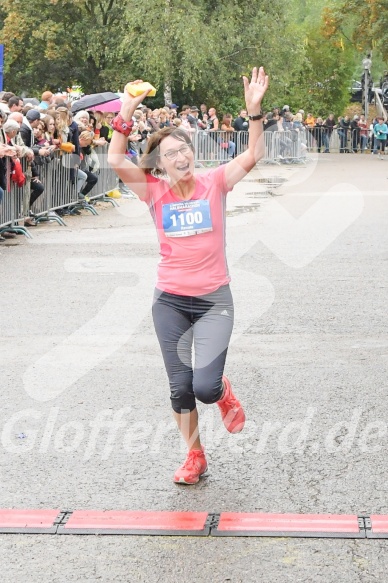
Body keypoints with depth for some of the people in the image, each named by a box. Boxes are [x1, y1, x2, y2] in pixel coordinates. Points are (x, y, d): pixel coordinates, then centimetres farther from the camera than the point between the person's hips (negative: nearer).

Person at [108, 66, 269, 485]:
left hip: (214, 300, -2)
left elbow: (254, 154, -15)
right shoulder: (156, 192, -4)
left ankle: (223, 392, 25)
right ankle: (195, 457, 28)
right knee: (180, 388, 7)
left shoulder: (214, 183, -5)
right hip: (170, 301, 2)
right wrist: (127, 112, -23)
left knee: (205, 389, -12)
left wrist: (254, 110, -28)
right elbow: (116, 160, -15)